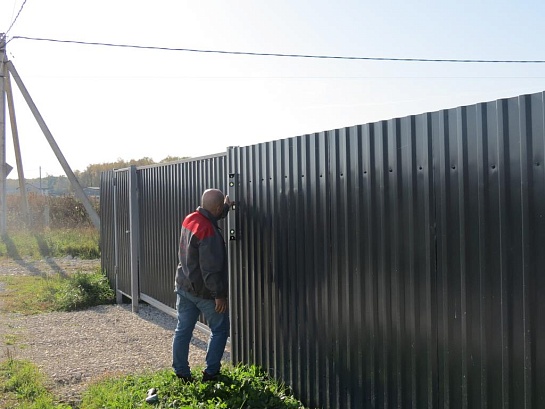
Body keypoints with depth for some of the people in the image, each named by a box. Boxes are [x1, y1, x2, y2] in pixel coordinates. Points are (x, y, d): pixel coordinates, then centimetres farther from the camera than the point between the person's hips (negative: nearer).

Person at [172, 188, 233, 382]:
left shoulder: (189, 219, 0)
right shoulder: (209, 232, -27)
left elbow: (212, 218, 26)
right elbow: (211, 268, -26)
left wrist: (226, 207, 33)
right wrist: (219, 294, -20)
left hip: (183, 286, 8)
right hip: (204, 291, -8)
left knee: (183, 330, 12)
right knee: (219, 331, 9)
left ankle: (181, 373, 20)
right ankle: (210, 372, 11)